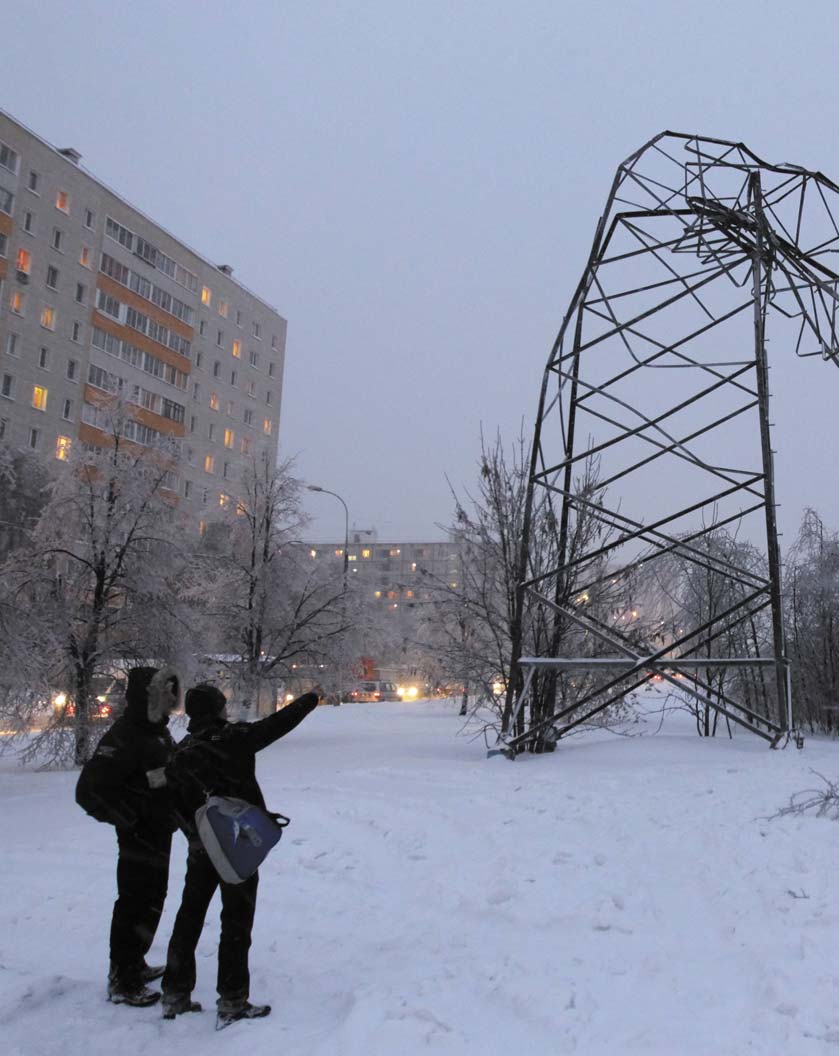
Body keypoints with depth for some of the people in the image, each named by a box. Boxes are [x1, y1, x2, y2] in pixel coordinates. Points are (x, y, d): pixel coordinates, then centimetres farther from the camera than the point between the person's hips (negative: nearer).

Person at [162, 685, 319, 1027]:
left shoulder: (181, 751, 3)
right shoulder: (235, 737, -13)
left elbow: (174, 802, 4)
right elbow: (279, 722, -5)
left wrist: (195, 832, 13)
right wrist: (308, 700, 10)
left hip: (200, 848, 6)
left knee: (189, 917, 16)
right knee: (236, 921, 2)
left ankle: (175, 995, 24)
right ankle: (232, 1003, 5)